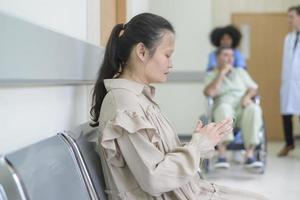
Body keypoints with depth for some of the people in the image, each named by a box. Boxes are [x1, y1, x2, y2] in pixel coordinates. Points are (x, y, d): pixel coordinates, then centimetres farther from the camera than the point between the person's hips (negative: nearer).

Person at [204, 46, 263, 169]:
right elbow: (210, 92, -5)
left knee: (254, 109, -34)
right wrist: (221, 73, -1)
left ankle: (250, 155, -37)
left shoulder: (240, 72, 26)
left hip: (242, 107, 3)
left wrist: (247, 96, -7)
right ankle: (222, 156, -45)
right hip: (224, 108, -2)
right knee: (224, 108, -40)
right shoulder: (211, 75, 16)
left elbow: (253, 88, 16)